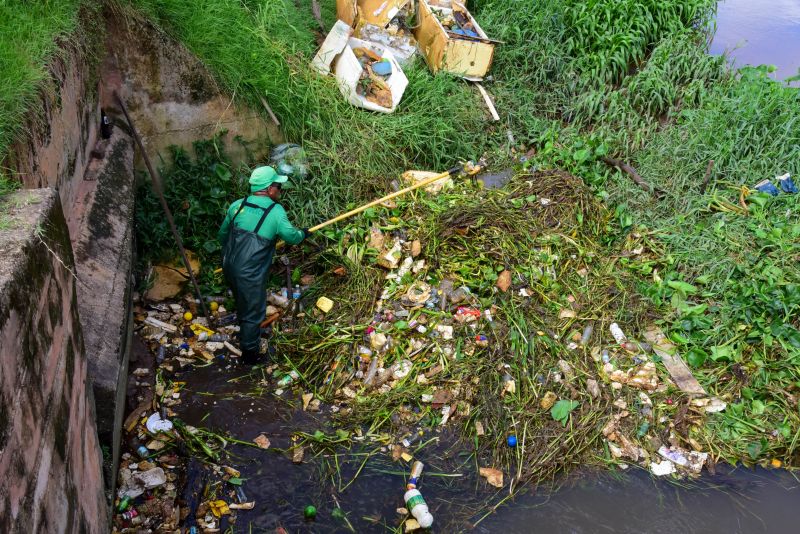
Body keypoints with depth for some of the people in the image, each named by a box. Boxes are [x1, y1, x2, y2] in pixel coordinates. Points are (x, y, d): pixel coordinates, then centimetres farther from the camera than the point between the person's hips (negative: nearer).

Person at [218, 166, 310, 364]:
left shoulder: (237, 205, 0)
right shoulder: (275, 211, -15)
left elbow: (223, 234, 11)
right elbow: (292, 236, -6)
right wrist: (303, 233, 16)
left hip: (230, 268, 6)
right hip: (251, 275, -6)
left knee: (242, 303, 30)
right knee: (253, 312, 13)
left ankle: (245, 332, 53)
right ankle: (250, 353, 27)